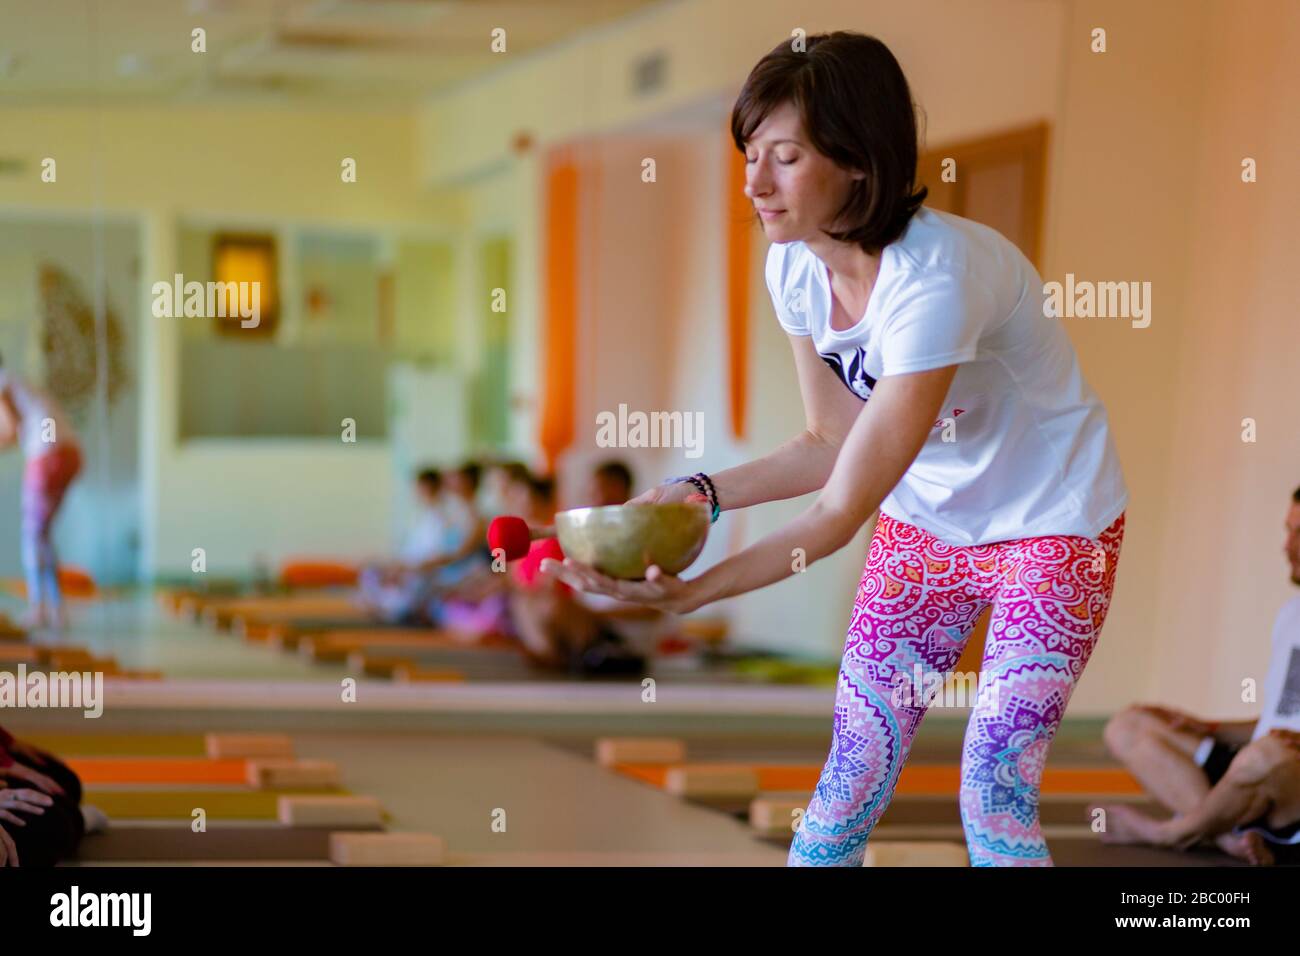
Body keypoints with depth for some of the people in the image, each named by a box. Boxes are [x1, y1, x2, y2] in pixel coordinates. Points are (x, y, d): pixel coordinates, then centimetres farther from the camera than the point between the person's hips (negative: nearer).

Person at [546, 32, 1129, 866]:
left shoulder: (936, 275, -32)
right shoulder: (795, 266, -10)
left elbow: (843, 511, -32)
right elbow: (832, 444, 0)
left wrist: (690, 593, -37)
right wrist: (702, 493, -14)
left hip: (1052, 521, -6)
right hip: (925, 515, 6)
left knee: (994, 796, -9)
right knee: (853, 772, 4)